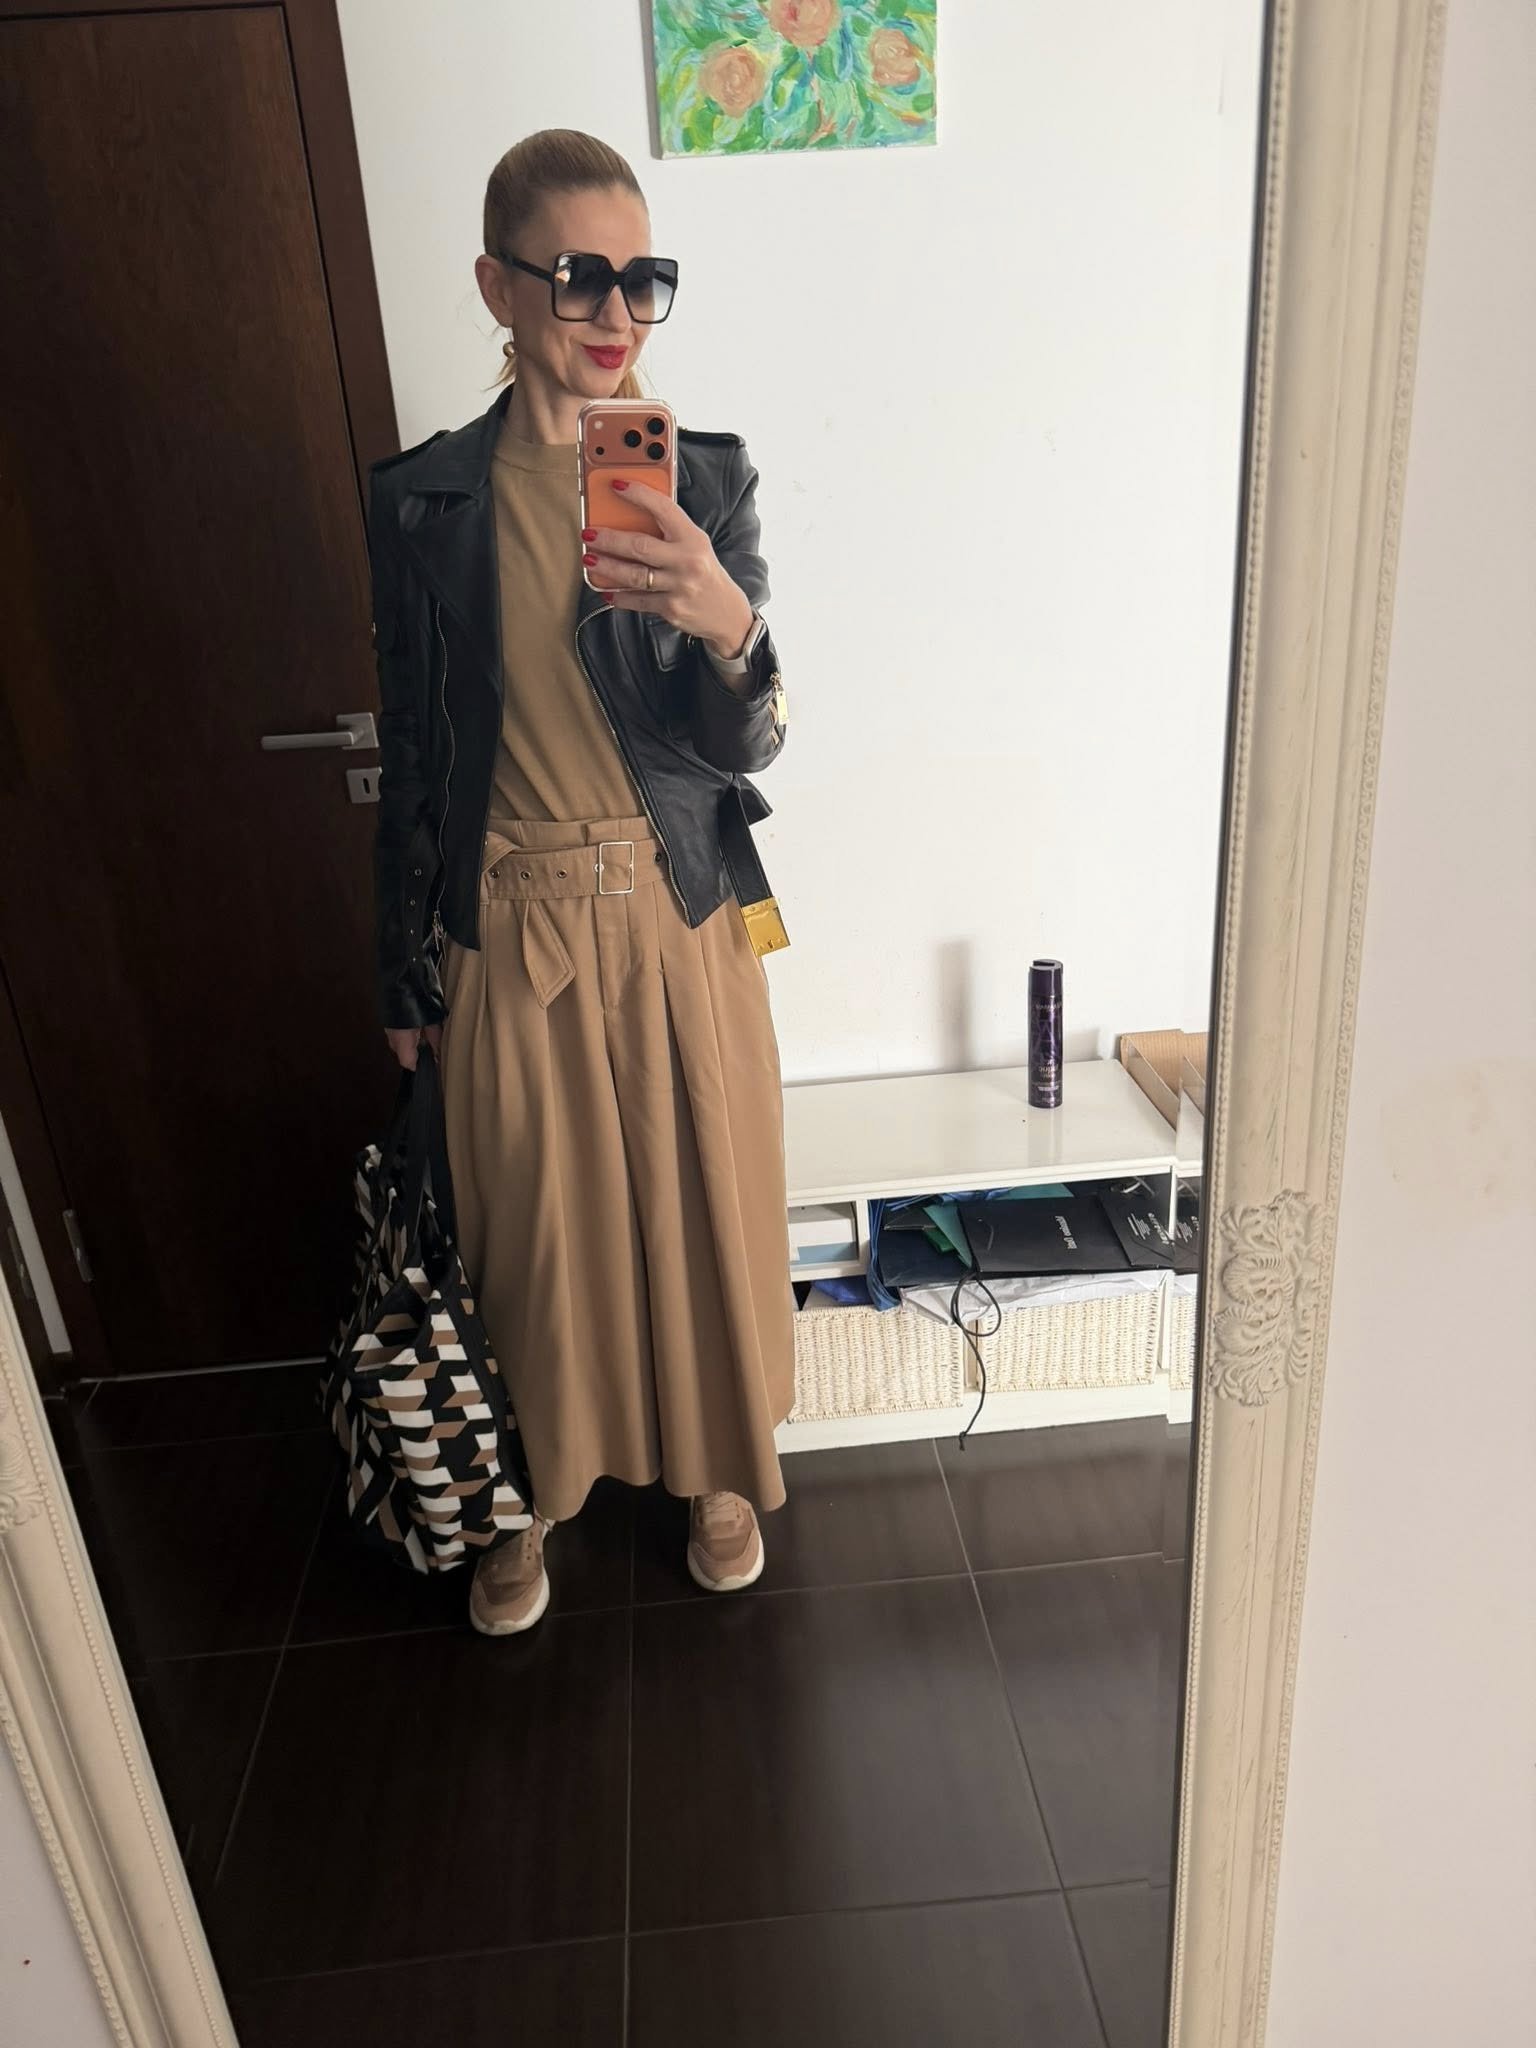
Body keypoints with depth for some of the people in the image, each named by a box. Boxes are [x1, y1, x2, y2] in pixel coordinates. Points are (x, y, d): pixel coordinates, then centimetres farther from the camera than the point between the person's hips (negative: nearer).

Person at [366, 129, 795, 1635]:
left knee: (707, 1203, 13)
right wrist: (407, 977, 6)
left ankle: (720, 1466, 42)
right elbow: (410, 754, 3)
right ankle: (535, 1490, 41)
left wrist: (728, 625, -31)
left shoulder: (708, 481, -3)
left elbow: (744, 748, -8)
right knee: (534, 1224, 14)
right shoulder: (419, 498, -2)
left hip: (685, 918, 0)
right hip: (514, 928, 0)